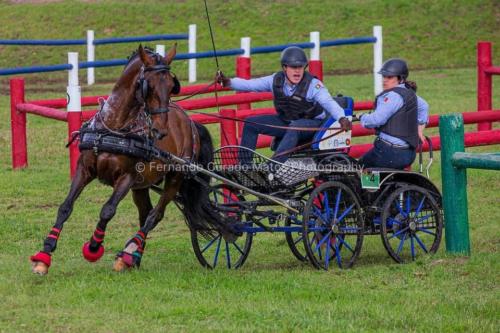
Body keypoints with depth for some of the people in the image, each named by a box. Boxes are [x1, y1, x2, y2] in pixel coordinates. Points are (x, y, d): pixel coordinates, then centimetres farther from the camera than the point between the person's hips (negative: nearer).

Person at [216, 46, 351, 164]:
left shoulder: (312, 84, -22)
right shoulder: (277, 80, -8)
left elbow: (329, 103, -33)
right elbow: (250, 85, -8)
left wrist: (342, 118, -52)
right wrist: (228, 82, -22)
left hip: (312, 123, -6)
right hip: (285, 121, 6)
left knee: (294, 127, -40)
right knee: (251, 123, -5)